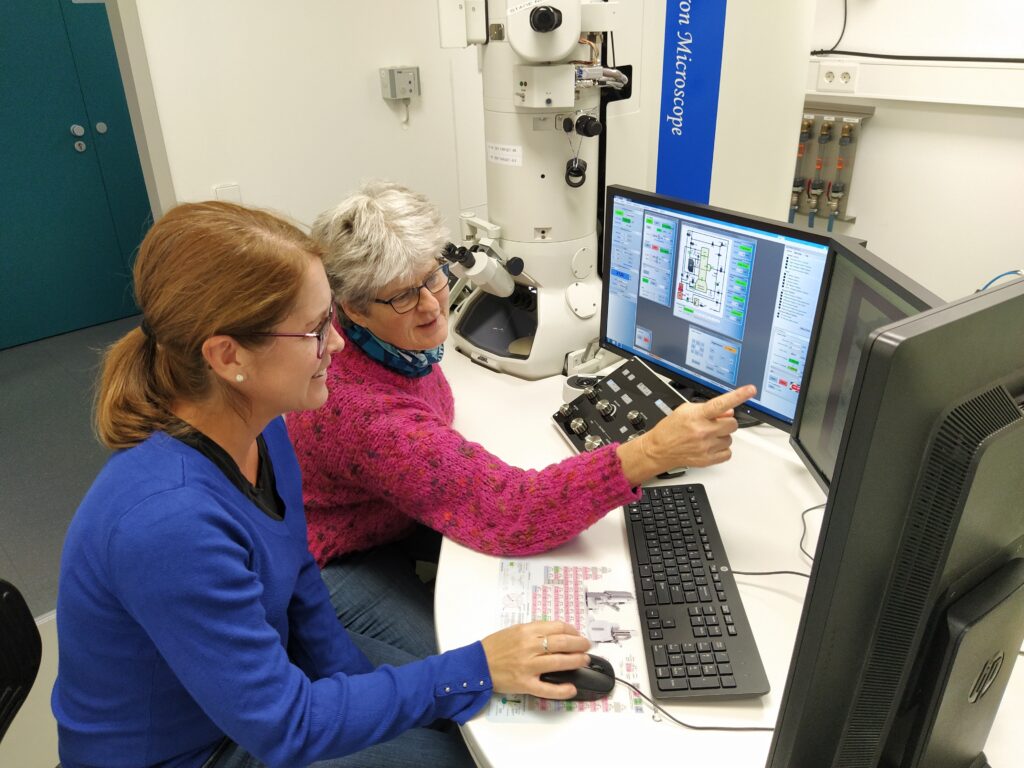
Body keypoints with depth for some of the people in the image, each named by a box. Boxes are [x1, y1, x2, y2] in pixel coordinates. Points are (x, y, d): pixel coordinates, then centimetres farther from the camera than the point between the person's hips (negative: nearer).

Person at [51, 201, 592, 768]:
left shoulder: (258, 423, -13)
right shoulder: (167, 520, -38)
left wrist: (356, 685, -2)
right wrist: (475, 669, -27)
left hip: (265, 668, 6)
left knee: (481, 718, 9)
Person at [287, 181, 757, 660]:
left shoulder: (399, 341, -15)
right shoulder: (360, 407, -41)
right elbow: (506, 512, -45)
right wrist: (652, 454, -51)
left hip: (404, 512, 8)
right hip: (341, 562, -7)